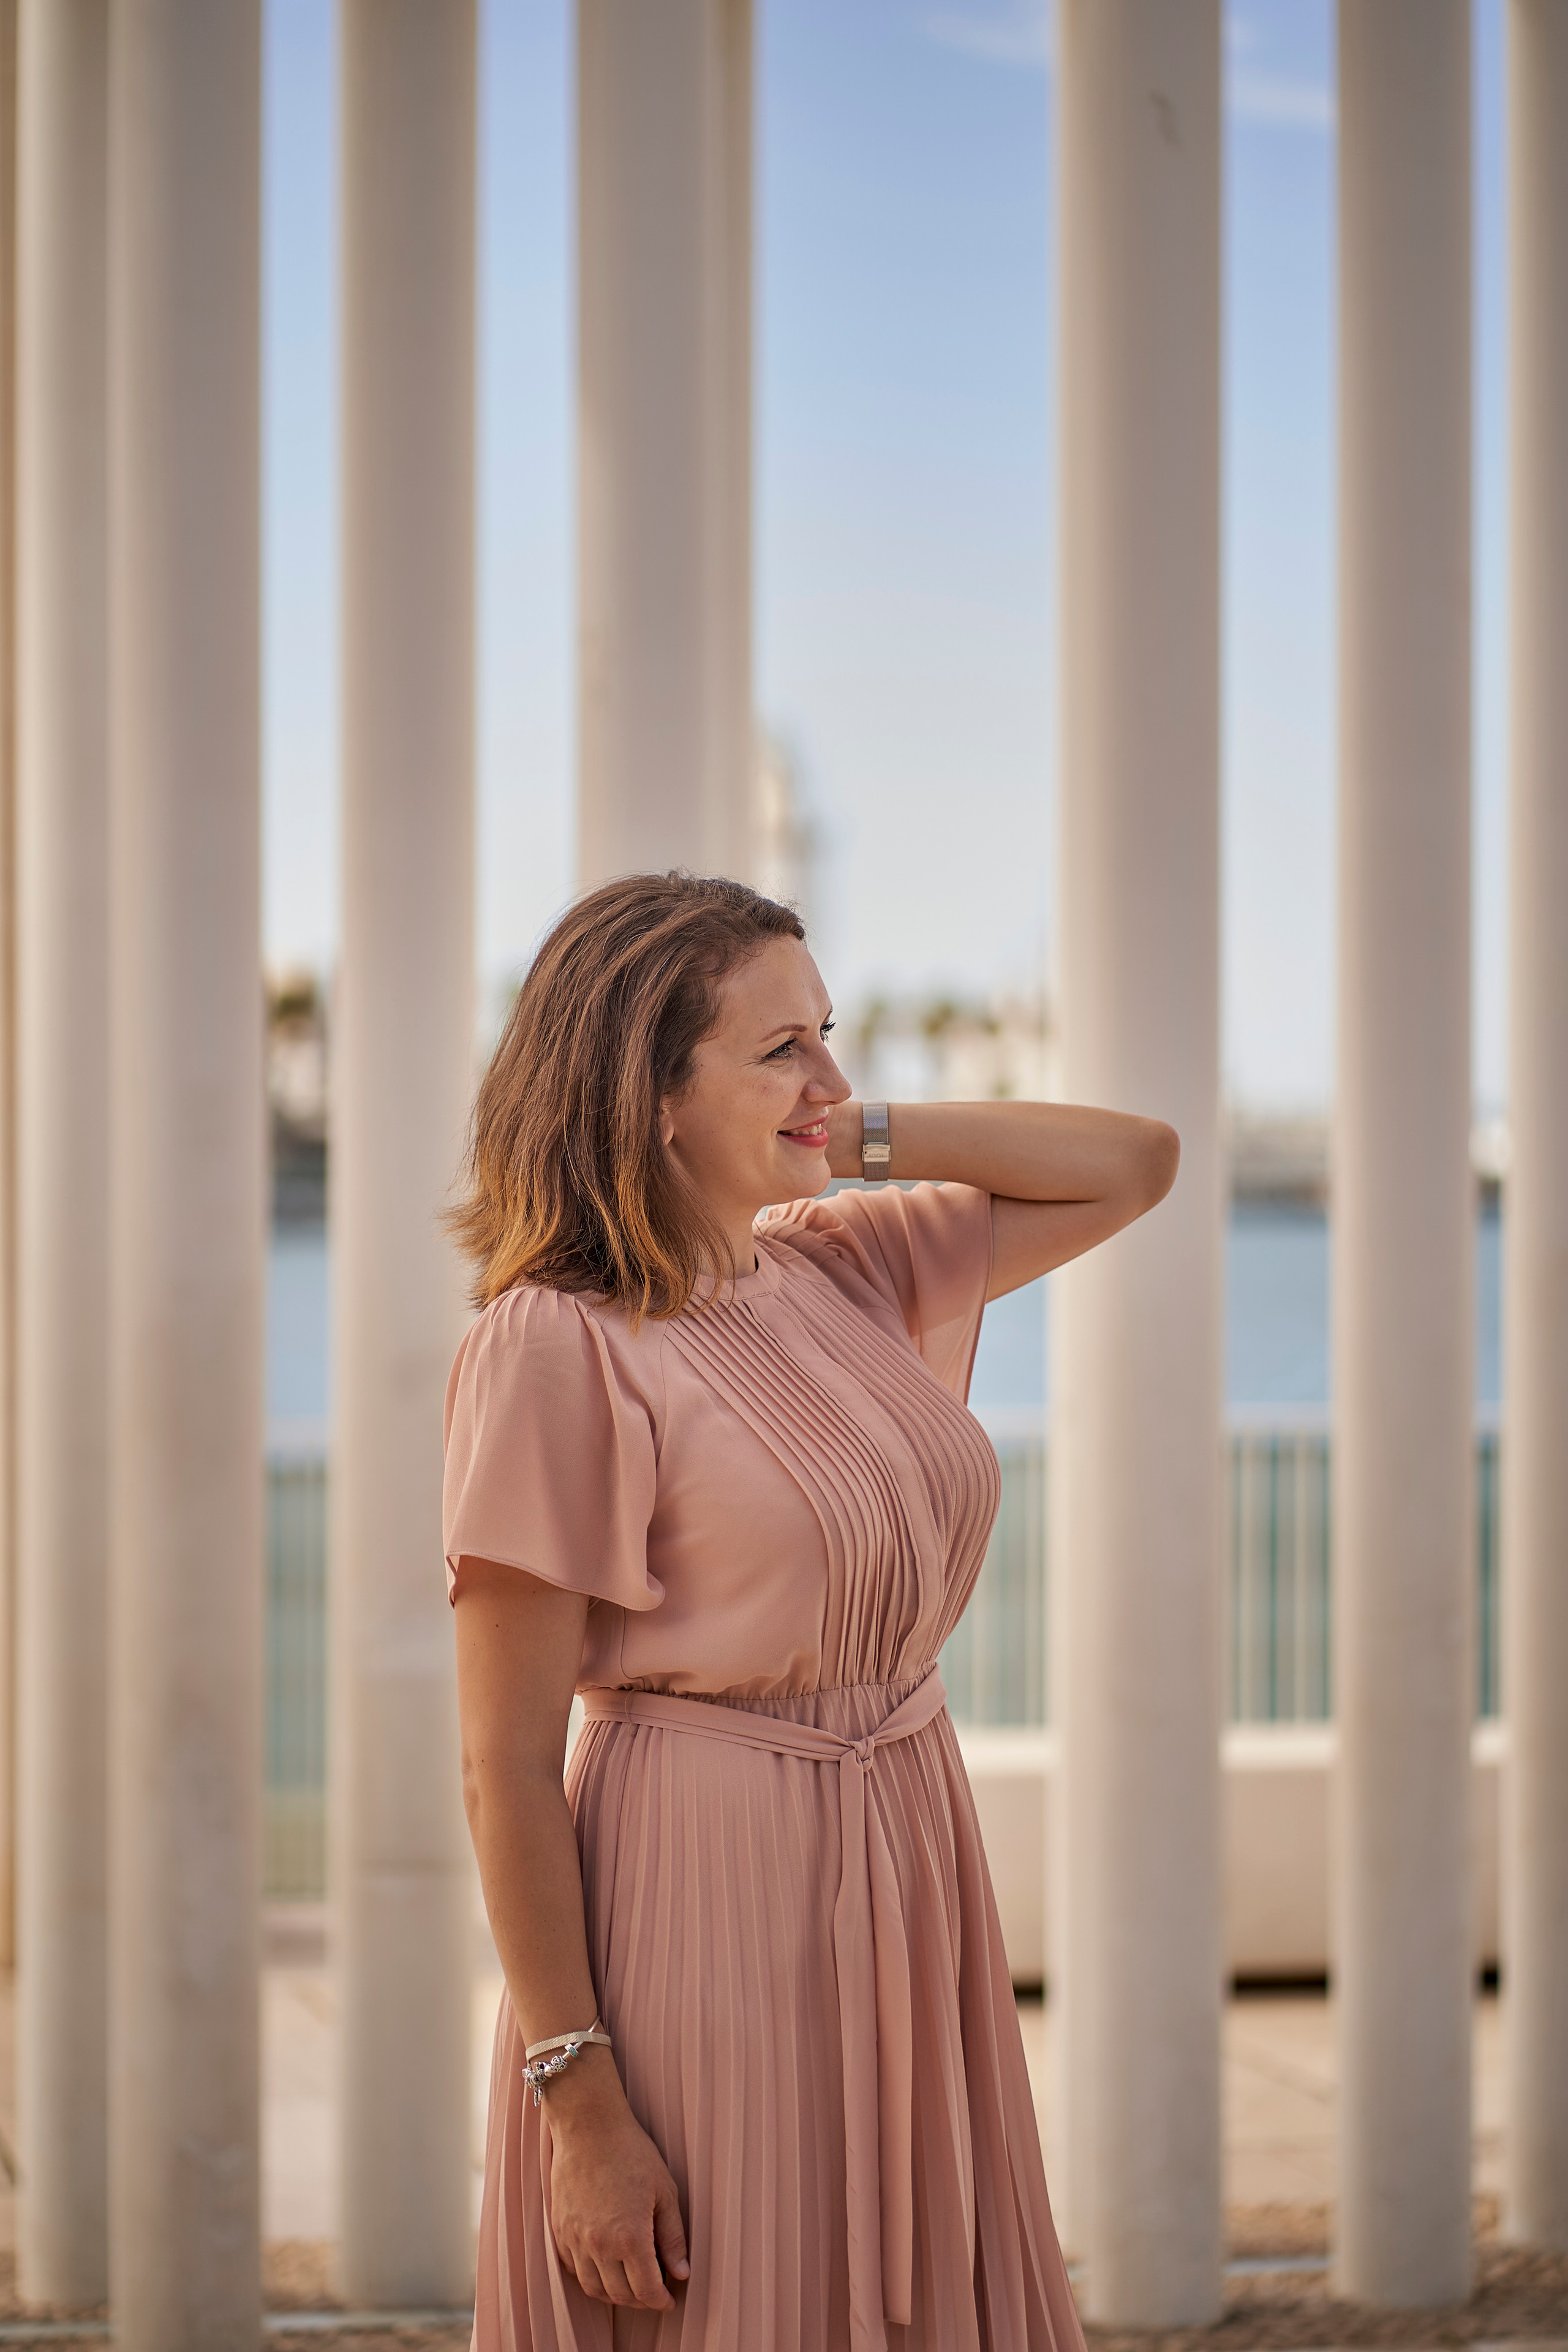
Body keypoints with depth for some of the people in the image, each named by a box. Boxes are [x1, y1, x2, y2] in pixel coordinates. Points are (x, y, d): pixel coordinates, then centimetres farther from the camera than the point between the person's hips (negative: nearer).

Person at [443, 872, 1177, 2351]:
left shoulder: (845, 1269, 7)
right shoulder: (556, 1348, -14)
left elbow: (1134, 1163, 15)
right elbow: (504, 1768, -15)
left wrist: (859, 1138, 3)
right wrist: (580, 2102, -17)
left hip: (906, 1882, 7)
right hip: (704, 1906, -7)